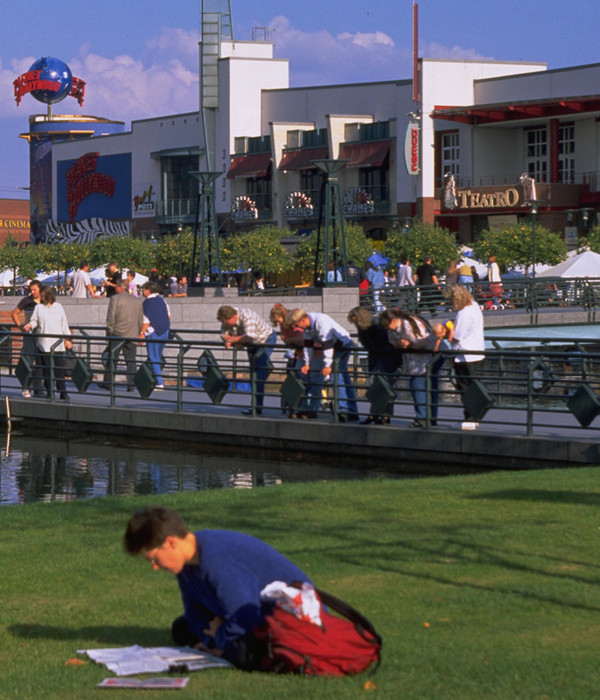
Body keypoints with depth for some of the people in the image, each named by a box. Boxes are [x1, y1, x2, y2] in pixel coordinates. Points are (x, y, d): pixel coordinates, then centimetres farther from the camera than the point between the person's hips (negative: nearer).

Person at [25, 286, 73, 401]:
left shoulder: (58, 307, 11)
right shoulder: (39, 307, 7)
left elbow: (64, 323, 14)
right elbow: (34, 321, 8)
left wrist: (67, 339, 13)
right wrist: (30, 325, -15)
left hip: (58, 343, 1)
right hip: (44, 343, -1)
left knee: (60, 368, -2)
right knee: (46, 368, -1)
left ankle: (63, 392, 3)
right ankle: (49, 391, 7)